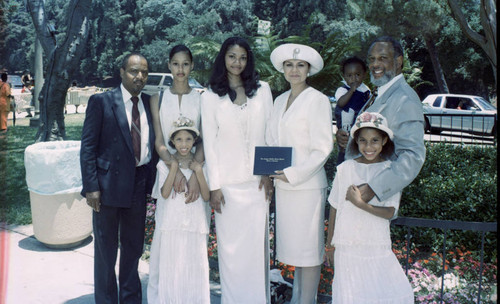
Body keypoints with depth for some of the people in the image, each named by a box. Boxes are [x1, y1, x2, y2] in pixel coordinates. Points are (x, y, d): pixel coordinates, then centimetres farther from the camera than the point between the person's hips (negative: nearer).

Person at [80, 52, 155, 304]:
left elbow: (153, 143, 9)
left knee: (134, 248, 16)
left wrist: (154, 180, 3)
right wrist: (91, 186, -13)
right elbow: (88, 146, -8)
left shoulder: (150, 103, 5)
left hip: (139, 186, 4)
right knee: (105, 250, 10)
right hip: (109, 186, -4)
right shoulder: (101, 102, -6)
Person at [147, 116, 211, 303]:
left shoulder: (201, 164, 3)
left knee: (195, 267, 3)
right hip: (170, 224, 0)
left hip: (195, 225, 1)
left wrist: (198, 171, -14)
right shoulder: (165, 164, 1)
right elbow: (164, 193, -11)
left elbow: (206, 197, -5)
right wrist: (174, 167, -15)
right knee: (168, 267, 5)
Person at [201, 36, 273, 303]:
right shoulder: (210, 97, 2)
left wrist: (268, 172, -1)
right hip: (228, 182, -1)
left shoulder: (262, 90, 7)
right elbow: (209, 143, 0)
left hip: (257, 181, 1)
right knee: (230, 246, 6)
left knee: (257, 244, 6)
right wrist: (214, 186, -4)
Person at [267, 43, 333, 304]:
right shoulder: (280, 100, 13)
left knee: (308, 248, 2)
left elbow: (323, 148, -12)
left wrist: (293, 174, -16)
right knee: (293, 246, 15)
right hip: (283, 184, 7)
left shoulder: (317, 100, -7)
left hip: (307, 184, -6)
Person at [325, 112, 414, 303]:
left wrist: (360, 203, -22)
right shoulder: (346, 168, -2)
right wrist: (329, 245, 9)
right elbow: (334, 209, 4)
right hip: (347, 246, -1)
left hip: (378, 246, 1)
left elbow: (390, 212, -9)